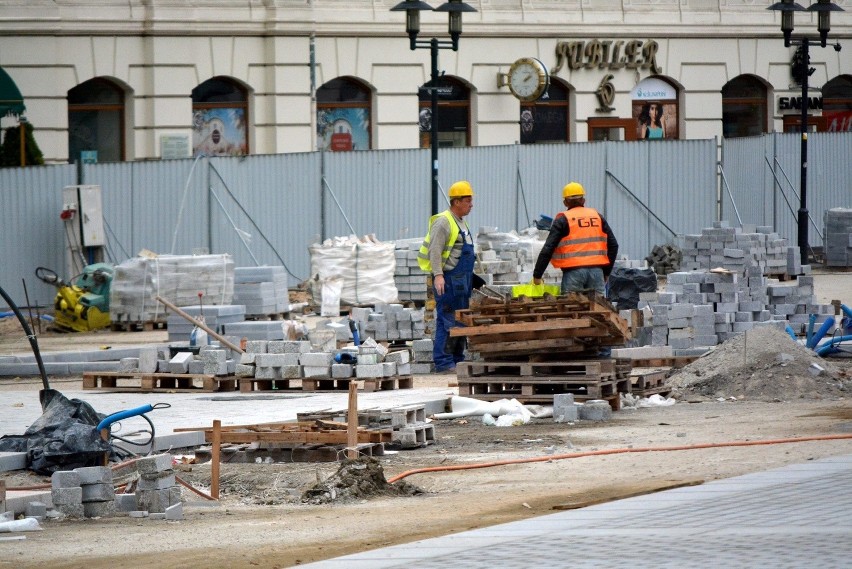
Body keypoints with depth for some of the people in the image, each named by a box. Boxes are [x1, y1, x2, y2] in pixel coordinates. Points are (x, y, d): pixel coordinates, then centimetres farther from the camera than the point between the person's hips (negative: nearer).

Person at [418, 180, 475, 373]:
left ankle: (458, 360, 18)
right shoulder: (443, 222, -12)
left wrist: (470, 281, 29)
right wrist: (438, 274, -31)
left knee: (461, 322, 12)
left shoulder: (461, 223, 19)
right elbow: (435, 250, -21)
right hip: (447, 280, -10)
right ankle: (443, 363, -11)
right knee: (447, 322, -10)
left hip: (461, 282, 10)